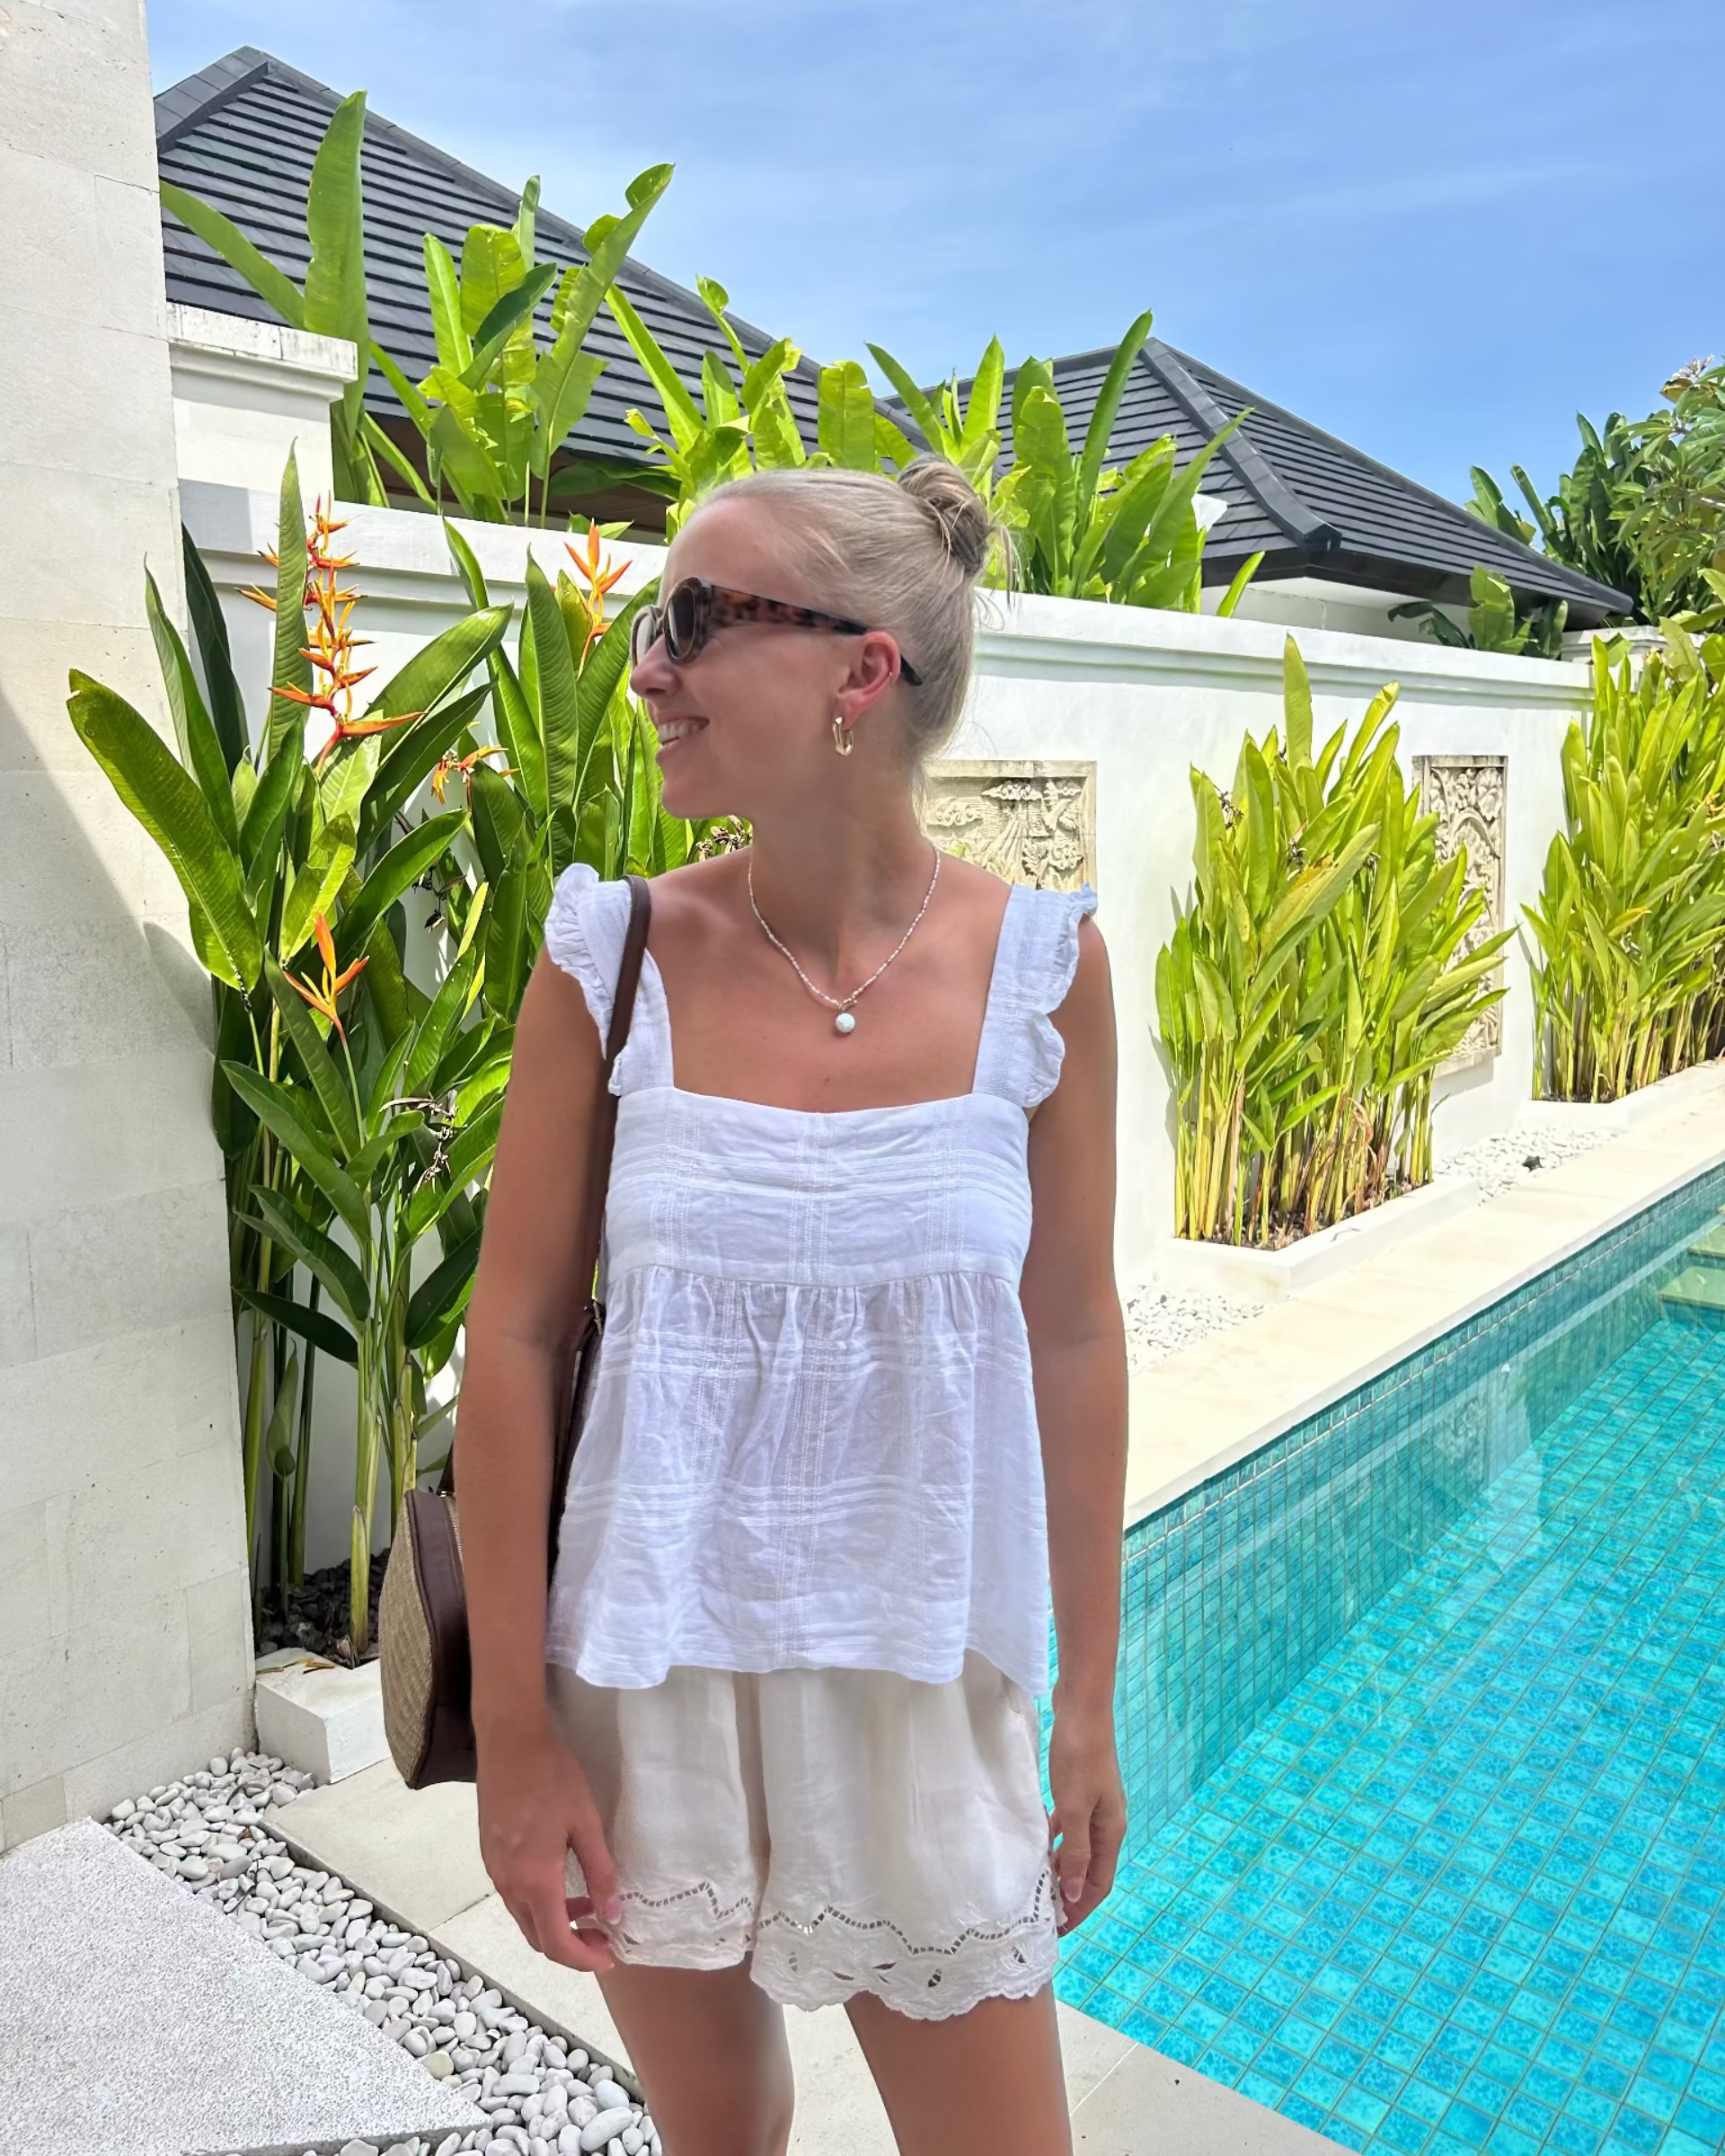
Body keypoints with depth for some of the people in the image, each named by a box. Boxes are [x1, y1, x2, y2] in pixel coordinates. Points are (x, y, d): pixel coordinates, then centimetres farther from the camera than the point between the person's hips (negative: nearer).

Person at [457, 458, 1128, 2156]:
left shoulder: (1038, 965, -9)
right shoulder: (613, 956, -10)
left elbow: (1072, 1339, -1)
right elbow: (513, 1337, -6)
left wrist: (1090, 1699, 4)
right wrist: (514, 1735, -5)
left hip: (925, 1681, 0)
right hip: (650, 1677, 1)